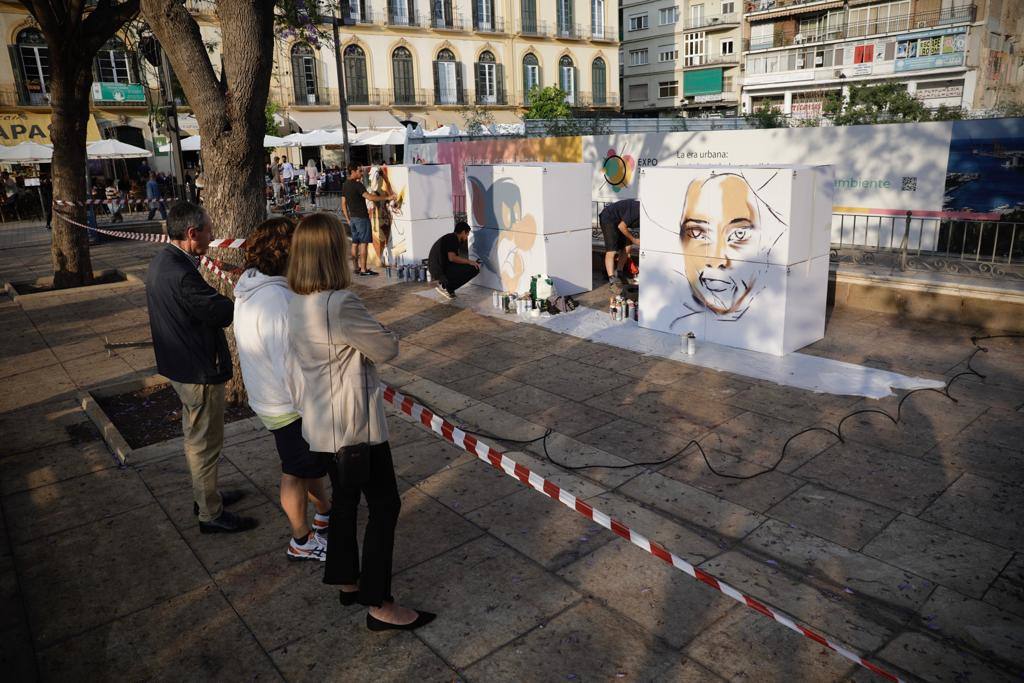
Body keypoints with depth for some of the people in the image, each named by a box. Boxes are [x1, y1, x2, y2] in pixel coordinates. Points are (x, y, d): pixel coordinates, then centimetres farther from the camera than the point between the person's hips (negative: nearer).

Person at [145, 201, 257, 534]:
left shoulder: (162, 260, 4)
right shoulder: (181, 274, -29)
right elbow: (223, 313, -25)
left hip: (181, 366, 10)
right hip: (199, 371, -10)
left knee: (196, 437, 24)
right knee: (205, 443, 5)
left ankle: (204, 495, 42)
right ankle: (211, 514, 20)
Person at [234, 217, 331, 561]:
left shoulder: (247, 289, 3)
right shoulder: (277, 299, -30)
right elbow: (290, 363, -29)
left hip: (266, 398, 9)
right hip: (288, 405, -9)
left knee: (311, 459, 26)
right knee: (297, 472, 10)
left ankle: (324, 512, 47)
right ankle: (302, 542, 29)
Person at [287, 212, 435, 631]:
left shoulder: (296, 306, 1)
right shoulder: (341, 305, -27)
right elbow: (387, 349, -18)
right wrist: (385, 336, 2)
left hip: (322, 421, 9)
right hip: (355, 423, -9)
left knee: (344, 498, 22)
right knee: (384, 506, 5)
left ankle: (346, 581, 39)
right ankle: (379, 605, 15)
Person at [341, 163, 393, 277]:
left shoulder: (345, 185, 12)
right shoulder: (357, 185, -15)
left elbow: (343, 204, 15)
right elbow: (369, 197, -25)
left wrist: (348, 219, 19)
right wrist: (387, 197, -21)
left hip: (352, 217, 9)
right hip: (361, 217, -9)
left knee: (355, 243, 11)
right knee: (363, 243, -7)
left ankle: (357, 266, 17)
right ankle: (363, 269, -8)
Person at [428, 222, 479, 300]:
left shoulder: (449, 237, 21)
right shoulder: (453, 239, -8)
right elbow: (452, 258, -22)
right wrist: (469, 262, -13)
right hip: (441, 270, -10)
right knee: (474, 269, -9)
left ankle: (443, 283, 14)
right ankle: (448, 287, -7)